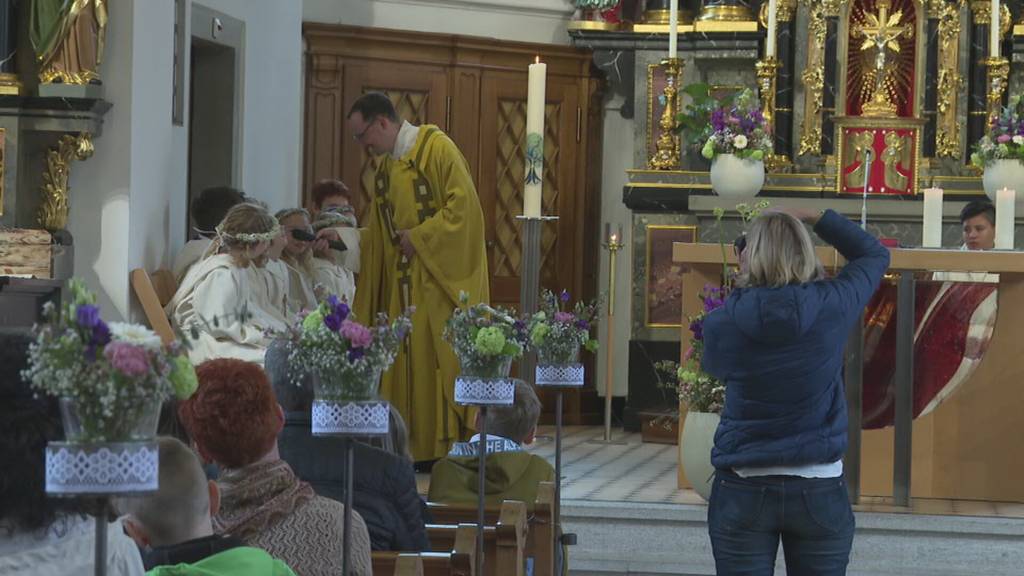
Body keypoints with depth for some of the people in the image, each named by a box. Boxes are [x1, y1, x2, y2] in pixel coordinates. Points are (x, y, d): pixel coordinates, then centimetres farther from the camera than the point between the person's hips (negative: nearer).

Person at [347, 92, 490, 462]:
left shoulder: (437, 148, -8)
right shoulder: (385, 168, 17)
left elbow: (463, 204, -17)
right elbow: (377, 235, 23)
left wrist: (419, 237, -15)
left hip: (442, 276, -8)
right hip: (404, 281, 8)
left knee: (442, 358, -7)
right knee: (407, 361, 4)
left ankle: (451, 446, -4)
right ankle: (415, 449, 6)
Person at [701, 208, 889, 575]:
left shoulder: (725, 320, -9)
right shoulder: (832, 306, -6)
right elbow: (875, 255, 12)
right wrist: (815, 218, 15)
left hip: (743, 490, -1)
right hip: (820, 490, 1)